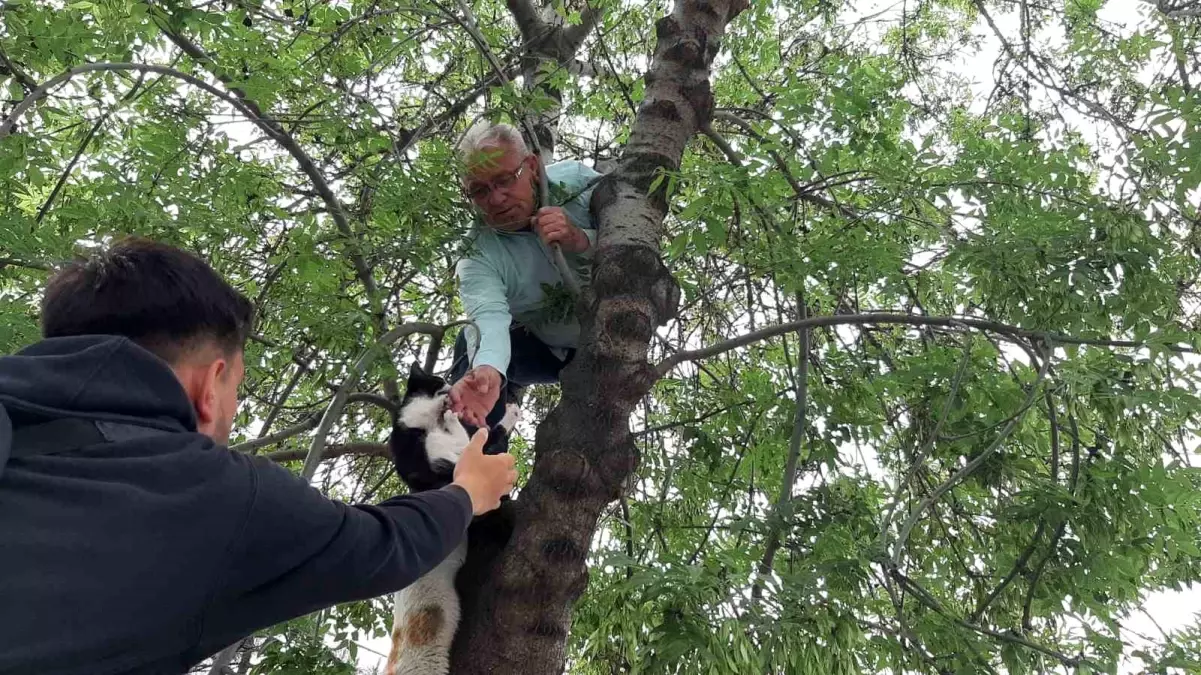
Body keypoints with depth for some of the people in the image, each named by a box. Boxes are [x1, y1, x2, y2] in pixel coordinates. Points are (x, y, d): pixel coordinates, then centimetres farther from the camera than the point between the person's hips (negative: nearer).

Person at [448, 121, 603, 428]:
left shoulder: (578, 182, -21)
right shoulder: (478, 255, -25)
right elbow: (489, 317, -43)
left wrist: (582, 241, -46)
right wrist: (488, 369, -66)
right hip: (544, 347, -1)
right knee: (473, 342, -25)